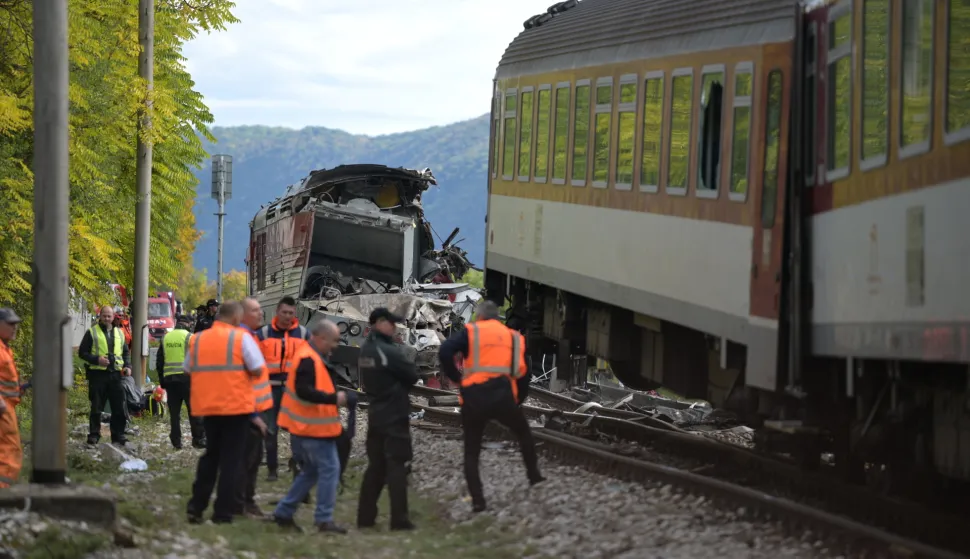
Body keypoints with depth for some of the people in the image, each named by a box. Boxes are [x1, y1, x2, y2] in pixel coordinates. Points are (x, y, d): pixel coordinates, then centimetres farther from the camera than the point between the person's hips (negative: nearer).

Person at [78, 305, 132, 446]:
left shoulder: (119, 333, 16)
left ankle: (118, 434, 10)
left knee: (120, 407, 1)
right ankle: (94, 435, 6)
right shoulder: (92, 333, 2)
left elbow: (126, 352, 25)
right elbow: (82, 352, 0)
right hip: (97, 374, -4)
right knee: (96, 408, 0)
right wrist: (96, 360, -15)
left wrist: (127, 366, 7)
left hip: (115, 374, 4)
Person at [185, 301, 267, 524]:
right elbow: (258, 369, -11)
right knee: (231, 459, 3)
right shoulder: (241, 338, -7)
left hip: (207, 405, 5)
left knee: (211, 455, 19)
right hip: (236, 406, -5)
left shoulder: (197, 340, 7)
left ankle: (196, 507, 14)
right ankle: (223, 513, 1)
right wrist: (242, 371, 8)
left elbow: (188, 370, 10)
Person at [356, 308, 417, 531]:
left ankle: (365, 516, 13)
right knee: (397, 466, -5)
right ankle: (399, 519, -7)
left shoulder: (365, 349, 9)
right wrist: (410, 366, 7)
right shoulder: (388, 352, -18)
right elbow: (412, 375, -12)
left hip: (375, 414, 8)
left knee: (376, 466, 13)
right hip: (394, 416, -8)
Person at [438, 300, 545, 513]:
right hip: (503, 398, 2)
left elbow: (445, 352, -12)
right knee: (523, 432, 30)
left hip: (473, 399, -2)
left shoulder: (471, 332, 5)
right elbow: (523, 373, 17)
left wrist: (456, 376, 2)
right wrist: (517, 400, 27)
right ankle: (534, 475, 35)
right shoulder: (513, 337, 16)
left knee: (472, 451, 10)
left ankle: (477, 500, 2)